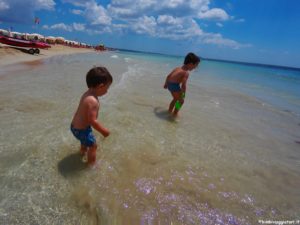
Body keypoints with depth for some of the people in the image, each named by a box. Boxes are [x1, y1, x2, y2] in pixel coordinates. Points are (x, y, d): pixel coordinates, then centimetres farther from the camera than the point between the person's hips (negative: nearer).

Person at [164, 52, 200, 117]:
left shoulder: (178, 68, 13)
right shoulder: (186, 73, -12)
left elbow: (168, 76, 20)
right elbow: (183, 85, -22)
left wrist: (166, 84, 33)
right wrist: (182, 96, -18)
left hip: (169, 84, 9)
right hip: (175, 85, -9)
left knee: (176, 98, 29)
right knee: (181, 100, 10)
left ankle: (170, 110, 41)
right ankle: (175, 113, 15)